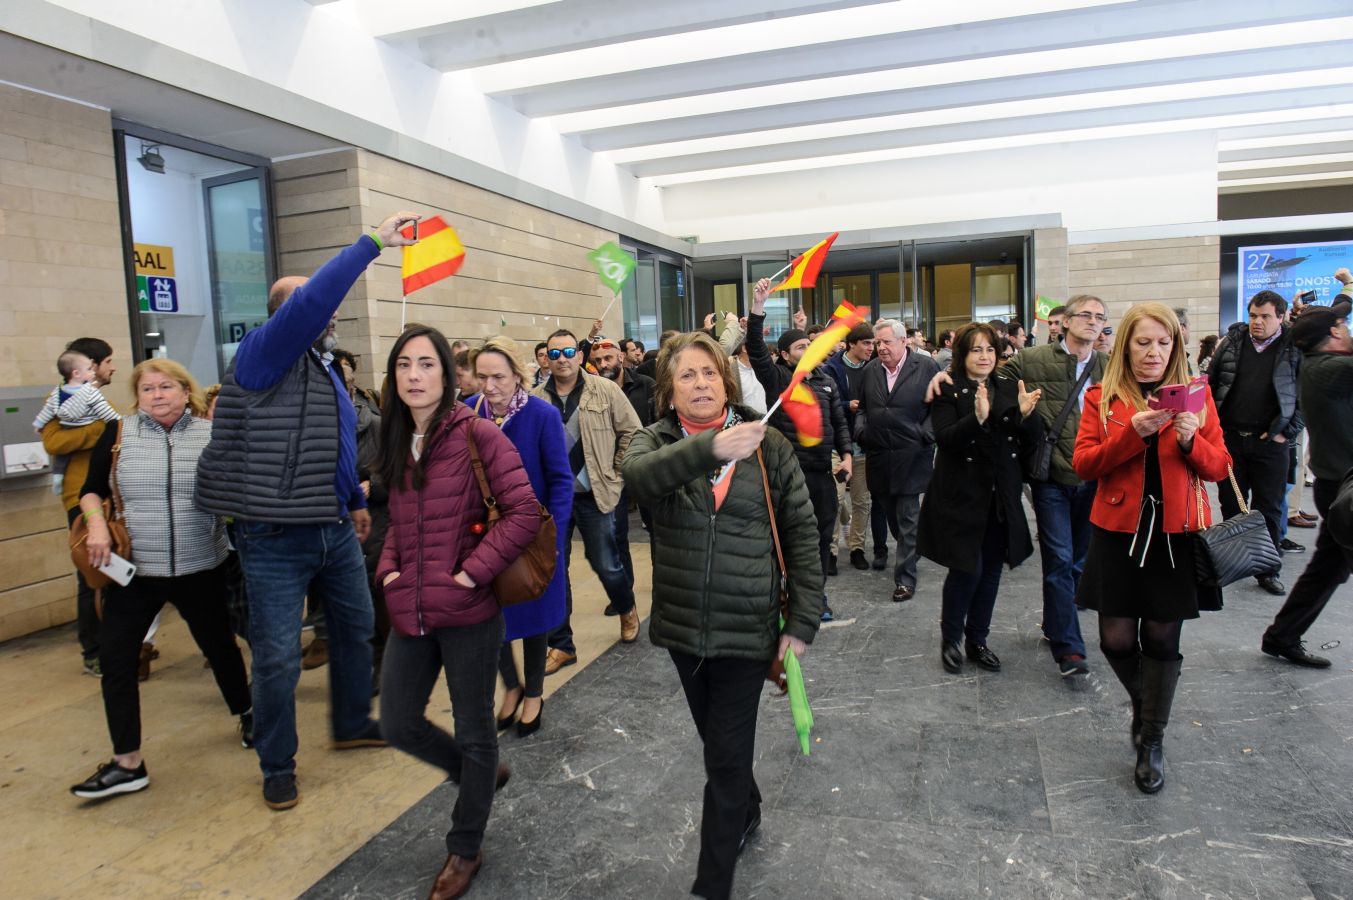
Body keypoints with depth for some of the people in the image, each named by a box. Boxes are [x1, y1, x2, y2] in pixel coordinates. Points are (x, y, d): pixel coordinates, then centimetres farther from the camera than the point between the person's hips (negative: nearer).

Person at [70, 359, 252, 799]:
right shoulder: (118, 434, -2)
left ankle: (246, 716, 40)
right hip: (134, 570, 1)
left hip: (200, 570, -1)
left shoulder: (212, 434, -3)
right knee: (114, 657, -1)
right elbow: (91, 490, 6)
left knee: (219, 644, 15)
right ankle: (127, 764, 13)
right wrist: (96, 524, -12)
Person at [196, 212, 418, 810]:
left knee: (356, 629, 20)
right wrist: (373, 243, -27)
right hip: (275, 539, -8)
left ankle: (353, 725, 40)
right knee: (278, 658, 3)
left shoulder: (324, 368, 13)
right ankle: (277, 766, 22)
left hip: (334, 531, 8)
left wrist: (357, 501, 25)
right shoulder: (262, 355, -12)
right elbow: (311, 301, -29)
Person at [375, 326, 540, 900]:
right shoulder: (398, 442, 9)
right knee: (398, 724, 13)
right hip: (411, 611, 7)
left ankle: (465, 850, 32)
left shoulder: (477, 435, -12)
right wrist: (389, 568, 4)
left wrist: (473, 571, -18)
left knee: (473, 730, 10)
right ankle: (481, 774, 42)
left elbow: (523, 514, -17)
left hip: (469, 612, -6)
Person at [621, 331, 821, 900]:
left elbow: (802, 535, -4)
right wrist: (710, 446, -46)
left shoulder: (768, 447, -6)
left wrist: (802, 622, -9)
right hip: (682, 624, 3)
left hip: (748, 629, -3)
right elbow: (638, 474, -30)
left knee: (727, 757, 3)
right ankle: (748, 812, 52)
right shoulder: (657, 440, -5)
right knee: (716, 740, 23)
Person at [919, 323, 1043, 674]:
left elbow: (1031, 442, 4)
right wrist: (977, 417, -34)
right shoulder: (947, 392, -5)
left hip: (1000, 499, 5)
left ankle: (977, 640, 27)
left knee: (990, 571, 11)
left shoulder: (1009, 389, 8)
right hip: (962, 497, -5)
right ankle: (950, 638, 18)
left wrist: (1026, 414, -16)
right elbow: (945, 438, -18)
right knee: (966, 570, -4)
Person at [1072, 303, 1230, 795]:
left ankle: (1152, 741, 21)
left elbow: (1219, 468, 3)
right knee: (1117, 638, 1)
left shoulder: (1196, 396, 5)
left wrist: (1192, 441, -17)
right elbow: (1083, 465, -8)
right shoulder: (1102, 398, 2)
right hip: (1118, 532, 0)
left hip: (1177, 533, 0)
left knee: (1162, 638, 4)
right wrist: (1134, 432, -20)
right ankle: (1144, 702, 33)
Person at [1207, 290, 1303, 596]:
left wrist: (1288, 432, -7)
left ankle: (1269, 571, 14)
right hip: (1230, 437, 2)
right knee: (1231, 504, 11)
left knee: (1269, 509, 4)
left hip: (1270, 442, -2)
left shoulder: (1295, 349, -1)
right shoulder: (1231, 342, 6)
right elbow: (1210, 384, 9)